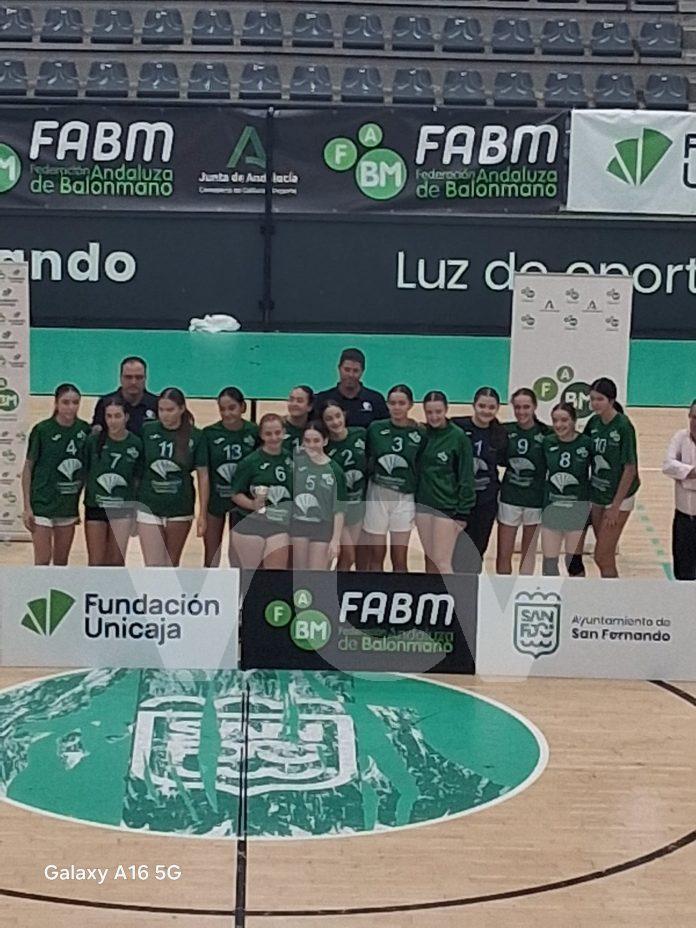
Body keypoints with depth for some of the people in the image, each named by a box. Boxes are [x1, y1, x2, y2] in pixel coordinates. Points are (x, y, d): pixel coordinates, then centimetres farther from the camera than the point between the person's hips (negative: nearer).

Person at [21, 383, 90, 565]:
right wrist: (27, 507, -8)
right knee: (43, 561, -4)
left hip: (69, 506, 4)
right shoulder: (42, 430, -9)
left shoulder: (85, 429, 1)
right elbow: (28, 469, -5)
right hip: (43, 504, -4)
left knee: (61, 562, 12)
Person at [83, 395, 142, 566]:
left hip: (122, 508, 0)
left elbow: (137, 479, 2)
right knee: (96, 562, 4)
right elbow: (84, 473, 1)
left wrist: (136, 512, 3)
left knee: (117, 562, 3)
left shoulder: (135, 444, -5)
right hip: (95, 507, 0)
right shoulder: (93, 441, -6)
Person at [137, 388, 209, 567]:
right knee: (154, 567, -8)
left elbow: (203, 476, -2)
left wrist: (202, 515, -3)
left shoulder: (195, 436, -5)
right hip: (149, 507, -1)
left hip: (180, 509, 1)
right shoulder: (147, 431, -4)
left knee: (171, 566, 15)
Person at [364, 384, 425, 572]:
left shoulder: (419, 434, -4)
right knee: (376, 555, 8)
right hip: (377, 495, 0)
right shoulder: (375, 429, -3)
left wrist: (420, 501, -2)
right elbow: (365, 459, 5)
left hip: (404, 499, 0)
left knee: (400, 558, 5)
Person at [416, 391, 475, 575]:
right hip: (423, 504, 4)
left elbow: (466, 477, -6)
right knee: (430, 559, 11)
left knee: (442, 561, -7)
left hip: (447, 506, -4)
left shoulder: (458, 437, -8)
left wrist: (462, 513, -8)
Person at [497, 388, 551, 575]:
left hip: (535, 499, -1)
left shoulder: (546, 434, -8)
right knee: (503, 554, 4)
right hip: (509, 498, 1)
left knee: (529, 553, 11)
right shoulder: (505, 431, -2)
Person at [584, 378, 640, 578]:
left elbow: (630, 469, -14)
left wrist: (615, 506, -15)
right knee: (605, 556, 13)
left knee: (603, 557, -6)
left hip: (618, 497, -6)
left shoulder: (623, 426, -16)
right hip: (596, 496, 6)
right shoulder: (593, 422, 2)